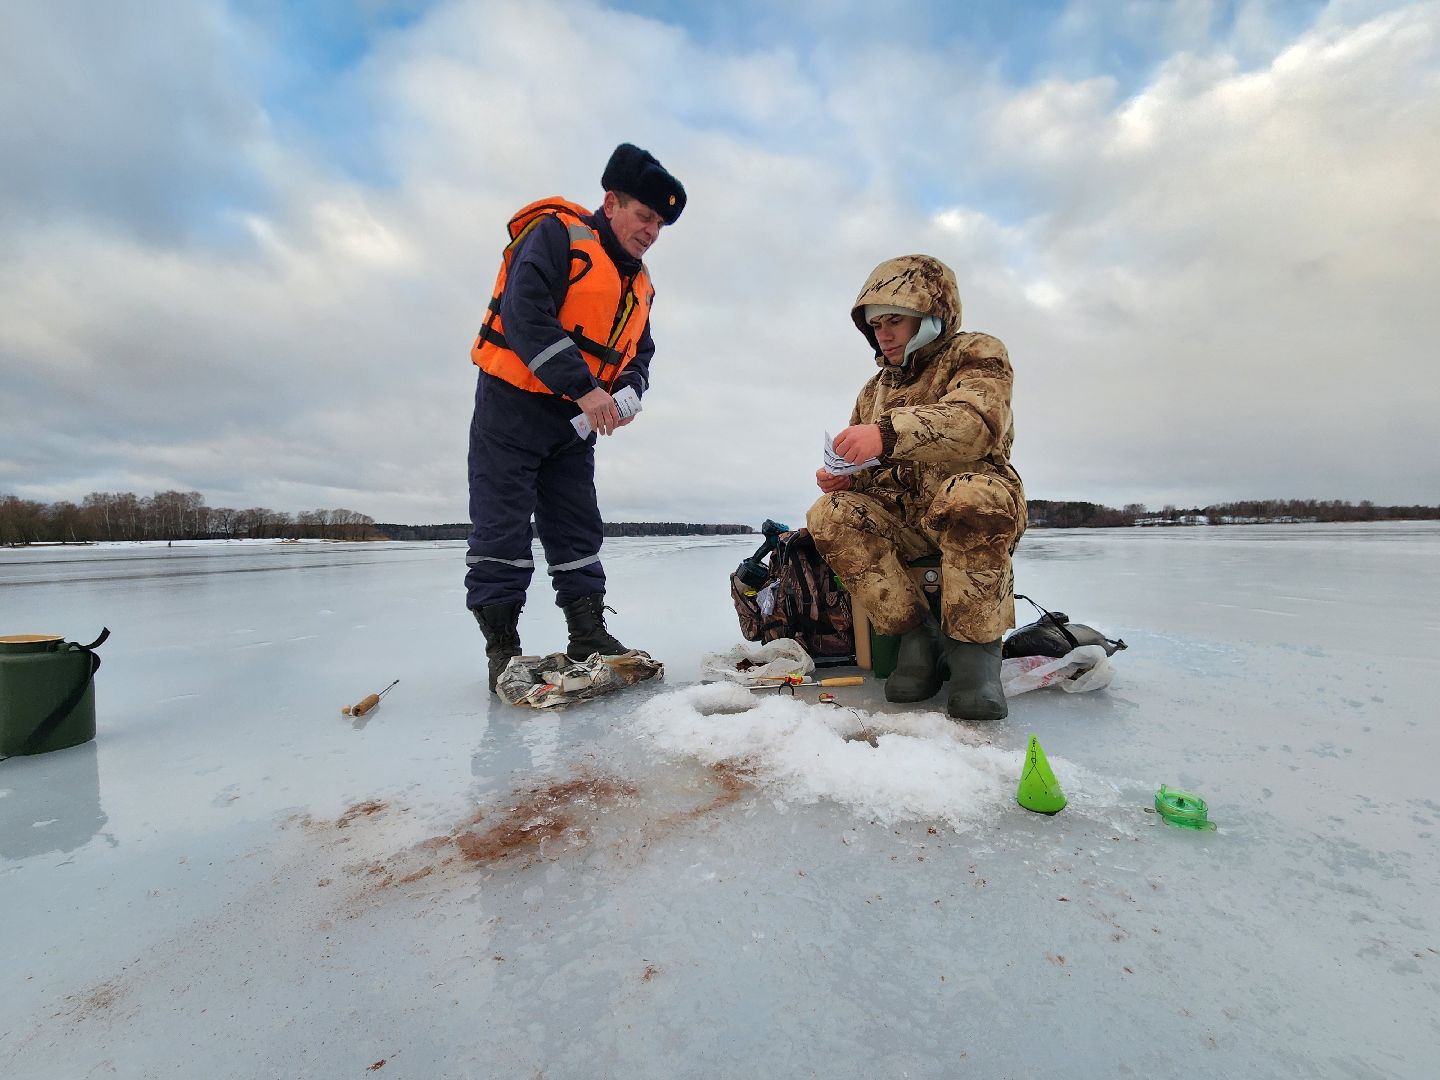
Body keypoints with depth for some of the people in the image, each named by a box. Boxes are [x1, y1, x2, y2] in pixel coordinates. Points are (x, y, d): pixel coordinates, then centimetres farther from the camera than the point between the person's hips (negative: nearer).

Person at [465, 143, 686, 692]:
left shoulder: (639, 283, 15)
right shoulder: (557, 235, -8)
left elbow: (639, 353, 17)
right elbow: (525, 315, -21)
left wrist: (627, 392, -6)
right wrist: (584, 387, -27)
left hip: (577, 420, 7)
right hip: (513, 403, -7)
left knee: (579, 529, 6)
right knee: (502, 527, -5)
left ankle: (589, 636, 13)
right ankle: (502, 646, 4)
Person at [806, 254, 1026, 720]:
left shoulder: (976, 353, 2)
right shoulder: (875, 389, 19)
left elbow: (976, 423, -22)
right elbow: (867, 469, 17)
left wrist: (889, 432, -36)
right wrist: (842, 474, -9)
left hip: (976, 504, -4)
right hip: (902, 518, 5)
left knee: (970, 497, -40)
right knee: (830, 515, -23)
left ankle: (974, 646, -26)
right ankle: (916, 632, -19)